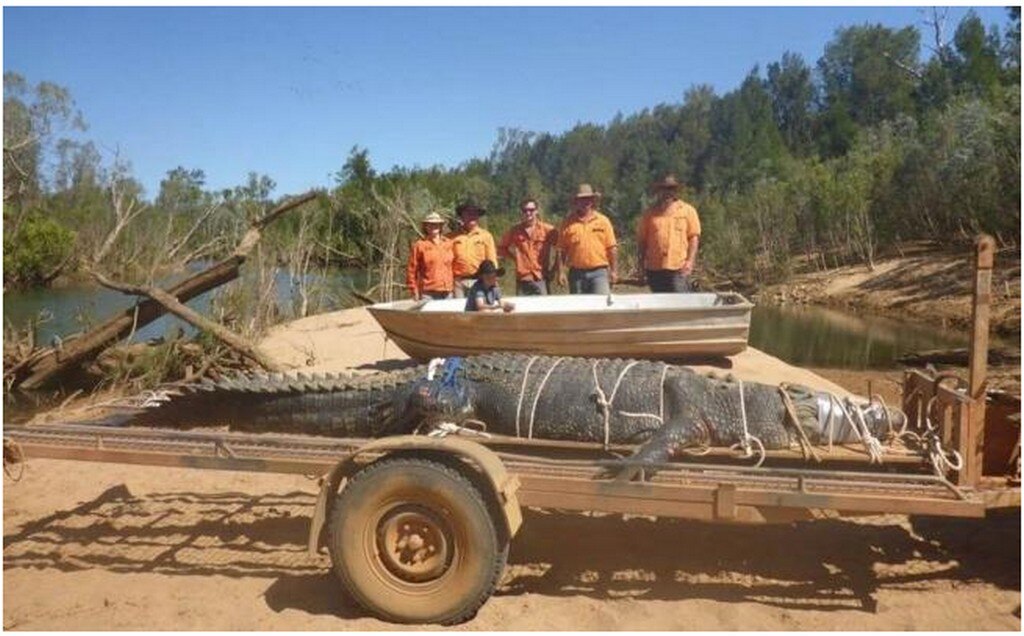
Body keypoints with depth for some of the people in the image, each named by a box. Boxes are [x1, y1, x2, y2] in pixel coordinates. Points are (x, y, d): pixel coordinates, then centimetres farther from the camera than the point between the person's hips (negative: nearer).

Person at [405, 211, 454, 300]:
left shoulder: (449, 243, 12)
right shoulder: (419, 245, 2)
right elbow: (411, 269, 1)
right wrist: (414, 290, -2)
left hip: (447, 292, 4)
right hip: (428, 293, -4)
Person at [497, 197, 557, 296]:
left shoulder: (548, 230, 0)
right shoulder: (514, 231, 6)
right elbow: (501, 248, 18)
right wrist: (515, 257, 5)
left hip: (541, 279, -1)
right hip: (522, 280, 2)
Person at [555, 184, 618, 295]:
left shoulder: (603, 221, 6)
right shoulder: (568, 223, 5)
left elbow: (611, 248, 6)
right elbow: (561, 250, 4)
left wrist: (613, 270, 3)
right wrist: (560, 272, -2)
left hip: (599, 272, -1)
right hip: (577, 273, 1)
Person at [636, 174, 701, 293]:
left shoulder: (688, 210, 7)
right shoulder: (650, 213, 10)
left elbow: (694, 237, 4)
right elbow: (641, 239, 10)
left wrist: (690, 261, -6)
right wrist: (642, 265, 5)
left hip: (679, 268, -2)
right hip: (655, 268, 2)